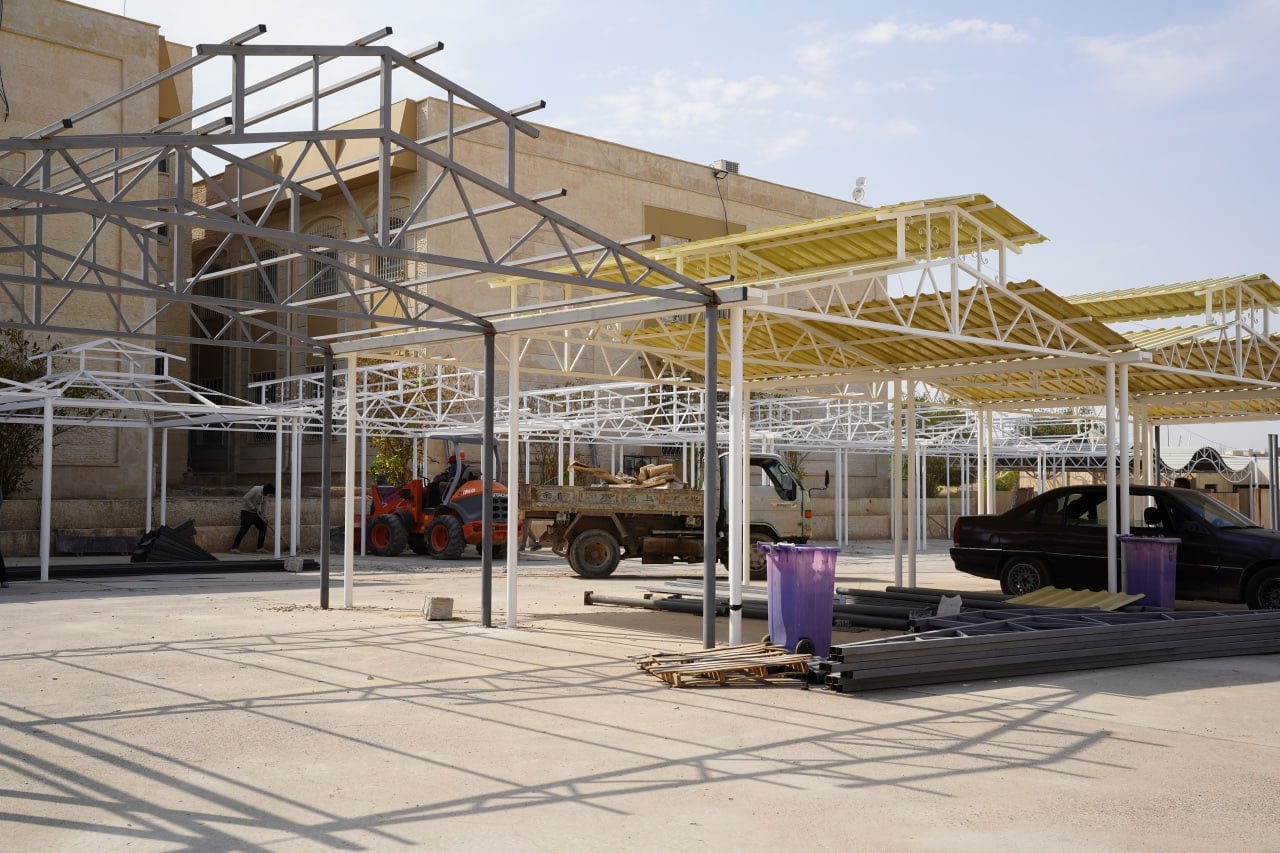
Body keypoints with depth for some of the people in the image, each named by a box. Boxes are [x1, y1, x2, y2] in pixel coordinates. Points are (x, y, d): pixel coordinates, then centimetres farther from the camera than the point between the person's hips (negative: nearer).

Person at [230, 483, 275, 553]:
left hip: (256, 513, 8)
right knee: (244, 529, -15)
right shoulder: (256, 490, -22)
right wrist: (253, 508, -21)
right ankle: (234, 547, -10)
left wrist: (265, 518, 5)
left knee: (263, 527, 1)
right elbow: (246, 499, -23)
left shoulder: (266, 494, 3)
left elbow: (264, 506, 10)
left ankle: (260, 547, 7)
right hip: (247, 511, -8)